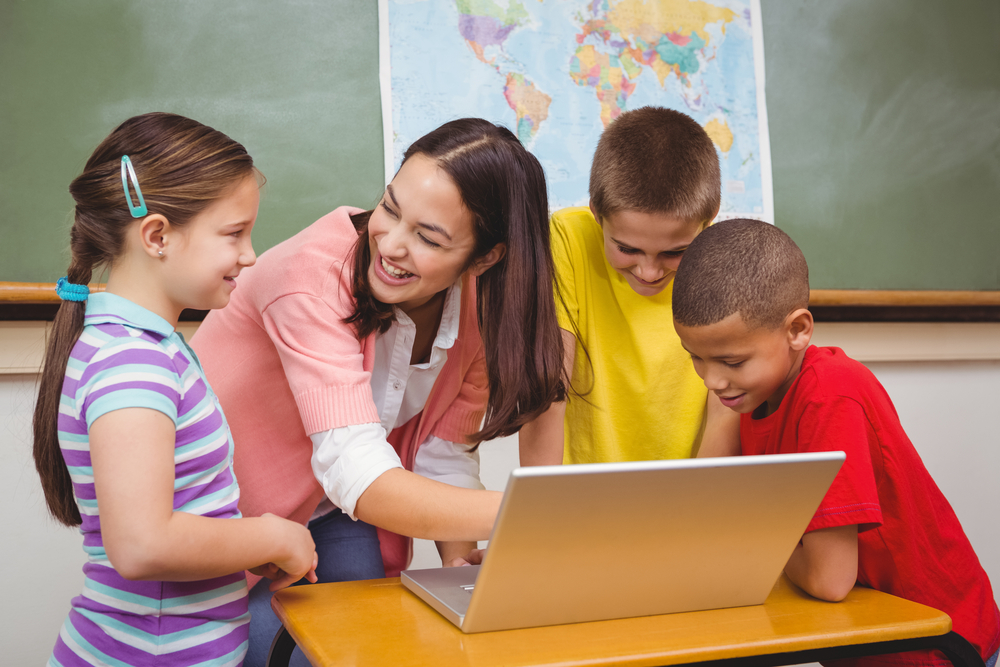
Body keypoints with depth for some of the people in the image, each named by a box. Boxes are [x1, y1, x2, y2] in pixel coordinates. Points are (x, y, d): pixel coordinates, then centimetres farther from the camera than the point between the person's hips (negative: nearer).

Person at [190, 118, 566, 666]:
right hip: (228, 515, -4)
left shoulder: (482, 303, -15)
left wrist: (460, 561, -24)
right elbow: (359, 477, -40)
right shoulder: (314, 275, -33)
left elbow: (442, 457, -8)